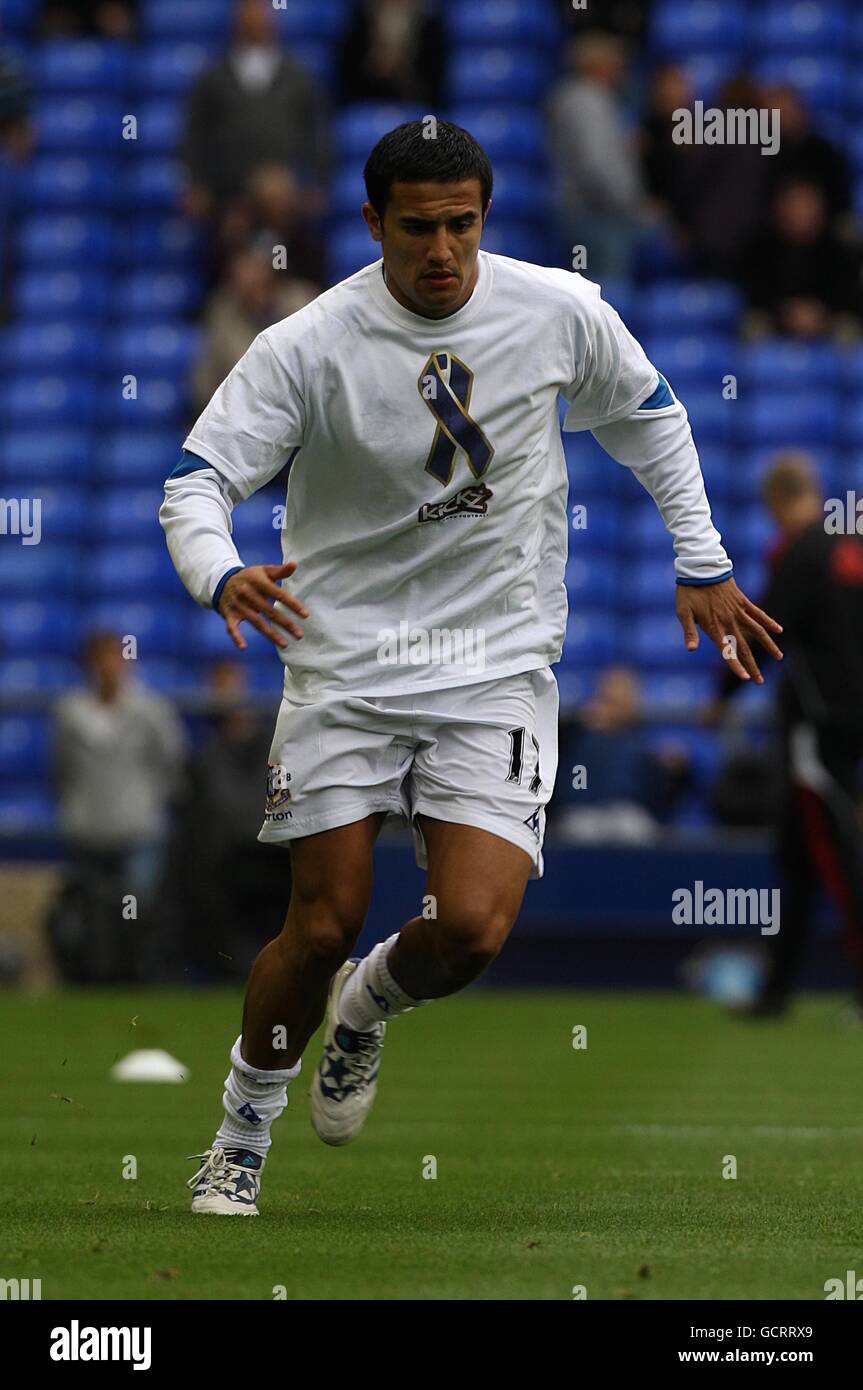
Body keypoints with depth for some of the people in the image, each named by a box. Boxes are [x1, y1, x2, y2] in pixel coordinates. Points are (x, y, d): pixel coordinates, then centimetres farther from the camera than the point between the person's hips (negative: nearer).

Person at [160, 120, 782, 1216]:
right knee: (323, 927, -4)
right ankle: (243, 1132, 21)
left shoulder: (559, 312, -5)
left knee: (472, 928, -14)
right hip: (344, 661, -1)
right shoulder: (307, 347, -12)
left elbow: (649, 417, 14)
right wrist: (221, 575, -33)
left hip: (497, 669, 1)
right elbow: (197, 478, -11)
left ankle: (366, 1009, 21)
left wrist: (702, 564, 13)